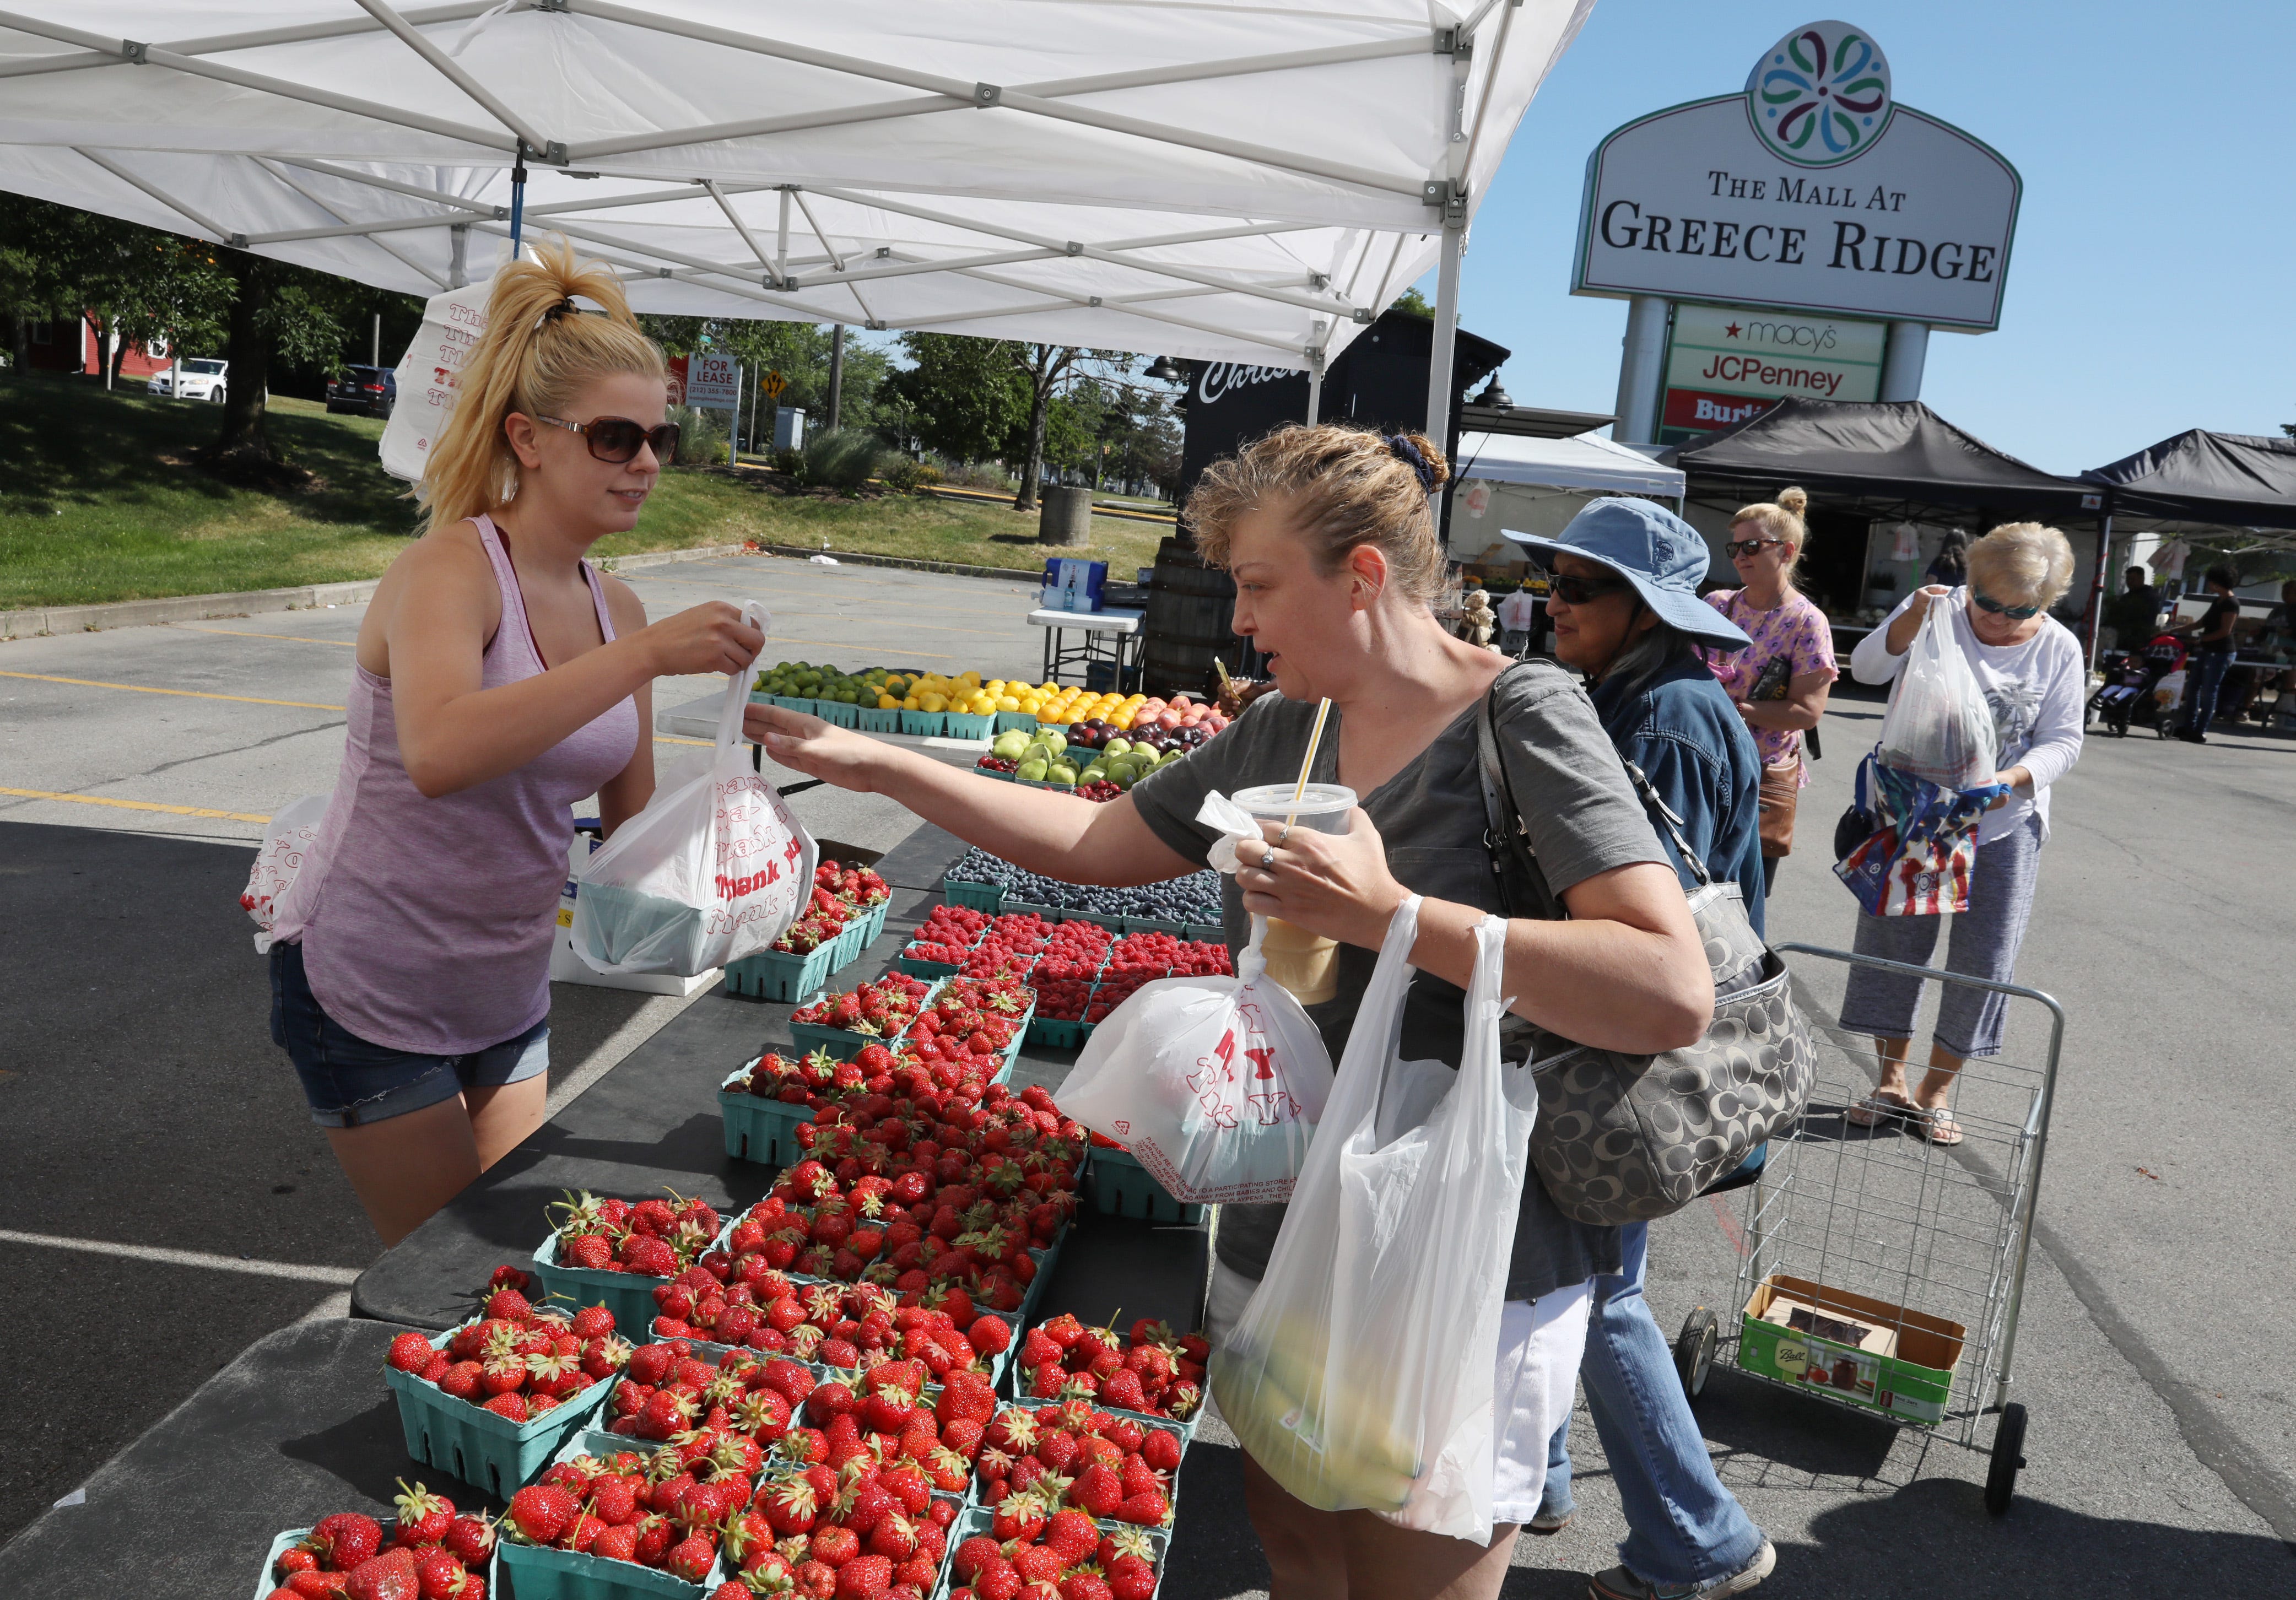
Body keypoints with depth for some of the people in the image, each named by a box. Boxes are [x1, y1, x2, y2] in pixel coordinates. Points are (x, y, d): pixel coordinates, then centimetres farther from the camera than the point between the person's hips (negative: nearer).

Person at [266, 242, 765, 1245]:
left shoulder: (613, 607, 0)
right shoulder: (453, 567, -20)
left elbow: (631, 818, 8)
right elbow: (437, 754, -42)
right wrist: (645, 655, -42)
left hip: (510, 991, 7)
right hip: (372, 998, -7)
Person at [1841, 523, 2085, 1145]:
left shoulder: (2059, 649, -1)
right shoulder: (1937, 612, -3)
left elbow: (2063, 742, -3)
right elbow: (1867, 667, -13)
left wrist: (2014, 779, -23)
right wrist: (1911, 621, -30)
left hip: (2005, 824, 1)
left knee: (1985, 959, 3)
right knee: (1892, 940, 4)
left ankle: (1938, 1087, 20)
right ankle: (1891, 1079, 20)